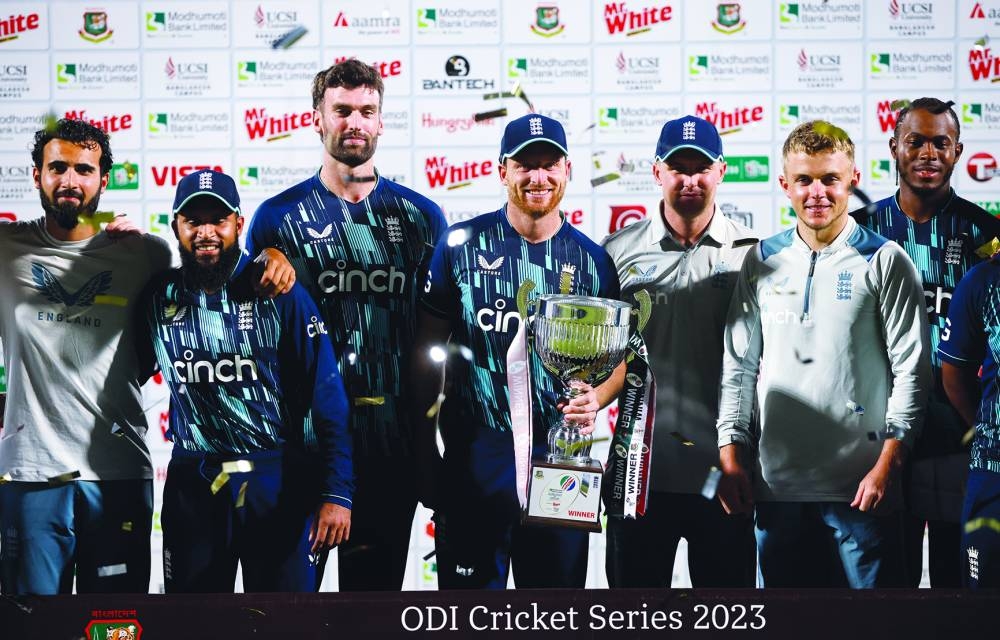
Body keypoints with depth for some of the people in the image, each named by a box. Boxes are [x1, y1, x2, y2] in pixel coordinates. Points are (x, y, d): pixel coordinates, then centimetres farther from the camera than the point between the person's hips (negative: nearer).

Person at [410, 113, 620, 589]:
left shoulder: (591, 260, 4)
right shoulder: (462, 245, -1)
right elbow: (427, 353, 2)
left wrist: (595, 398, -12)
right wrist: (425, 454, -2)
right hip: (472, 459, -1)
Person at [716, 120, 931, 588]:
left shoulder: (883, 261, -1)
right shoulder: (764, 261, 9)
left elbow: (911, 369, -3)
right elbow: (738, 365, 12)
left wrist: (887, 465, -10)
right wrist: (730, 457, 5)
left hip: (860, 485, -3)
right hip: (776, 484, 3)